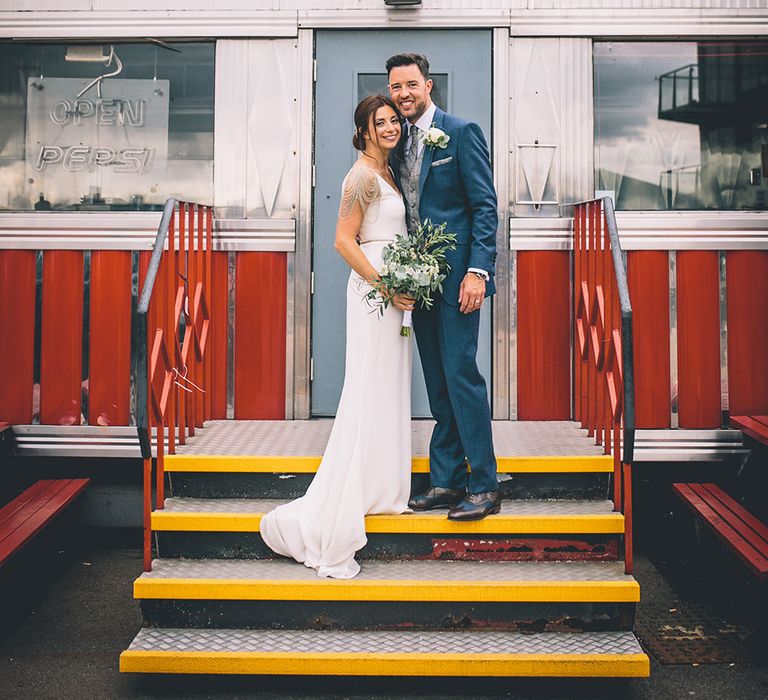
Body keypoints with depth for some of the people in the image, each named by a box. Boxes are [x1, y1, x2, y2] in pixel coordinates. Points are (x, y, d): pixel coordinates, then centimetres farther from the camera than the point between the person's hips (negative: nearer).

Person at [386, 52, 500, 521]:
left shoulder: (462, 133, -3)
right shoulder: (398, 143, 15)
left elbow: (485, 206, -8)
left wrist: (477, 271, -18)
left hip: (456, 277, -7)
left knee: (461, 374, -9)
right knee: (438, 383, 9)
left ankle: (484, 487, -1)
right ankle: (447, 482, 16)